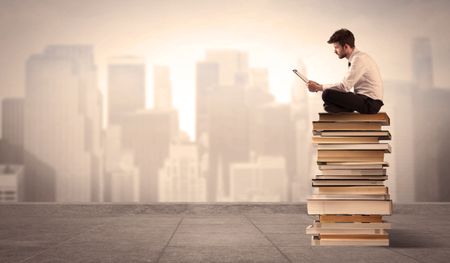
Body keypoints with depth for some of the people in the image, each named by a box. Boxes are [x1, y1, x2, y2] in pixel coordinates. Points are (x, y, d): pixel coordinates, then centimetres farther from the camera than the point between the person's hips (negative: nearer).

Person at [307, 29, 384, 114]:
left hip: (370, 103, -10)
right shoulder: (355, 57, 14)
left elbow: (344, 86, -22)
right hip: (364, 98, 10)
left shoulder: (359, 59, -16)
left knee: (327, 94, -20)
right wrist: (320, 86, 6)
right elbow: (347, 85, 15)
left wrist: (319, 87, -12)